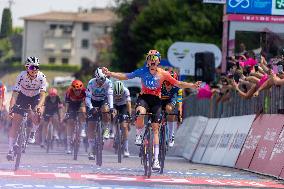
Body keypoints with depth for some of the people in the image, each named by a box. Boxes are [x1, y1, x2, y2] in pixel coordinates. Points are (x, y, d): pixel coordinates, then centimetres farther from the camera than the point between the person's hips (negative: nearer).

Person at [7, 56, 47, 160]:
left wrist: (39, 106, -51)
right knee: (15, 123, -8)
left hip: (35, 98, 0)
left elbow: (43, 94, -32)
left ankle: (33, 133, 5)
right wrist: (11, 108, -44)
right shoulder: (22, 76, -27)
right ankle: (10, 149, 0)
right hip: (22, 97, 0)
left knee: (36, 118, -28)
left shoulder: (41, 77, -26)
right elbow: (15, 94, -30)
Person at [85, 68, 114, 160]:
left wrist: (111, 107, -46)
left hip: (103, 101, 0)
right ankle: (91, 150, -3)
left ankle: (107, 130, -14)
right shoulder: (91, 83, -25)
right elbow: (88, 97, -27)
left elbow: (110, 95, -32)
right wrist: (90, 108, -42)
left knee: (105, 109, -37)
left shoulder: (108, 83, -24)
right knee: (91, 125, -8)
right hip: (93, 102, 0)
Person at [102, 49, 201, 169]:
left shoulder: (163, 74, -7)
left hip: (156, 100, 1)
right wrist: (109, 74, -12)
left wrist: (192, 86, -16)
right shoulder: (142, 72, -7)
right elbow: (125, 76, -4)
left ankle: (156, 159, 1)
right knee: (140, 113, -37)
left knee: (155, 129, -3)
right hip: (144, 97, -1)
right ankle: (138, 135, -8)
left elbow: (178, 84, -4)